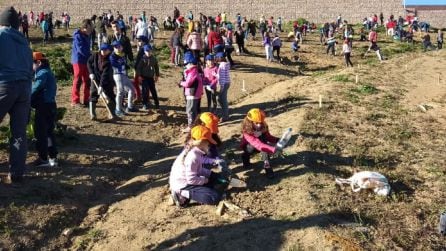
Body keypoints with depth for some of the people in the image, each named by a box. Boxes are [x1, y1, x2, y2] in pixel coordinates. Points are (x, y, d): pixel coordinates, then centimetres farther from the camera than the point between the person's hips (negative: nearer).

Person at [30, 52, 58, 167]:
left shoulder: (42, 73, -12)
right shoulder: (48, 72, 18)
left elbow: (34, 89, -18)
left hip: (44, 107, -10)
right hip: (50, 105, 10)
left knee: (40, 133, -1)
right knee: (49, 132, 15)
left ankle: (43, 158, 5)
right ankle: (53, 158, 18)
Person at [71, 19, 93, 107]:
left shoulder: (87, 35, 13)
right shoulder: (78, 35, -14)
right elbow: (80, 49, -21)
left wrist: (90, 55, 1)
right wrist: (90, 55, -17)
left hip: (86, 60, 8)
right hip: (78, 60, -8)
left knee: (87, 80, 10)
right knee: (78, 80, -4)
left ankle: (86, 100, 18)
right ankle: (75, 101, 2)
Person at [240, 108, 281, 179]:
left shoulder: (263, 127, -20)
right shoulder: (247, 131, -36)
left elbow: (268, 137, -5)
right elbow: (257, 144, -48)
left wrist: (278, 140, -26)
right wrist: (273, 149, -58)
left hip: (261, 146, 3)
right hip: (249, 147, -3)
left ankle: (267, 166, -31)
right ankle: (245, 157, -8)